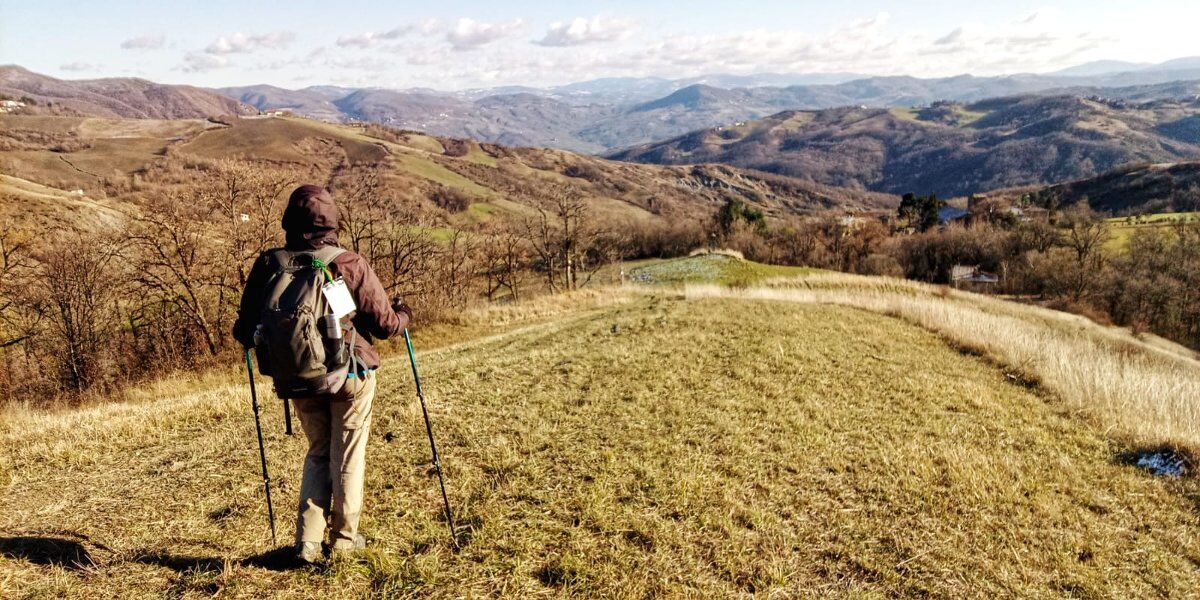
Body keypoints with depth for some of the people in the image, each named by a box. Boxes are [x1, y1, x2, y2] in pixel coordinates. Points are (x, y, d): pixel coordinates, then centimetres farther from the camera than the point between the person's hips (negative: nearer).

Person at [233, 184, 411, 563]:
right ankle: (344, 537, 22)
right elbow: (385, 323, -11)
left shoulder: (268, 265, -7)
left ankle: (308, 541, 15)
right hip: (350, 375, -3)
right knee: (347, 456, 13)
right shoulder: (350, 265, -15)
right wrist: (403, 315, 12)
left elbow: (245, 332, -2)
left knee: (318, 453, 20)